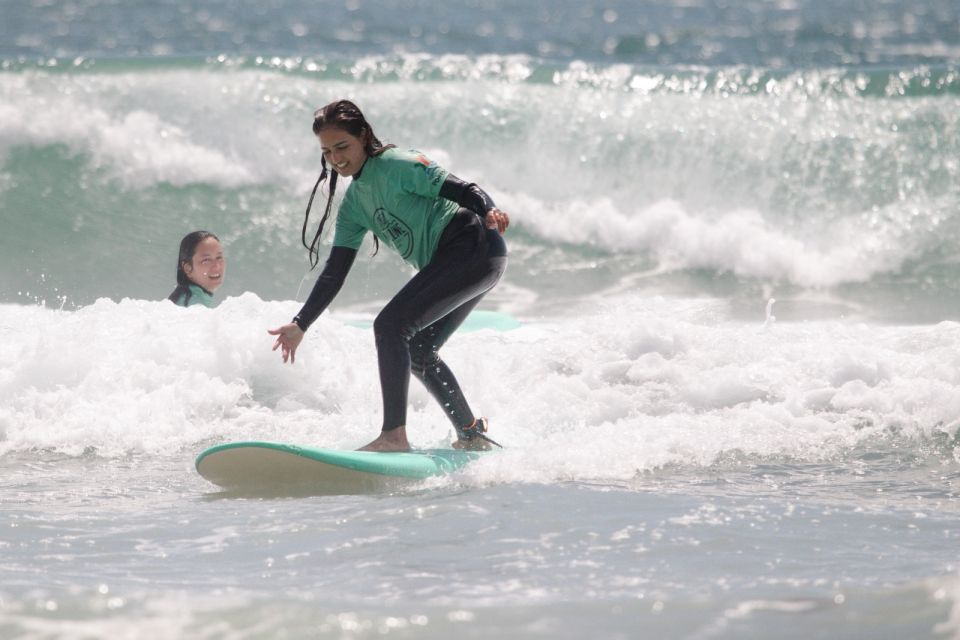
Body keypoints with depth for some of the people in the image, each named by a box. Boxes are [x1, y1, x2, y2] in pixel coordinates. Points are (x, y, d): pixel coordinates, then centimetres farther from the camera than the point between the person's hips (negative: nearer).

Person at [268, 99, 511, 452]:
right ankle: (472, 435, 27)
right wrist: (300, 325, 8)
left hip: (473, 248, -10)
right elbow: (334, 272, 15)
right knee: (417, 352, 16)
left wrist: (490, 212, -35)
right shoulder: (353, 204, 17)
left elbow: (463, 190, -14)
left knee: (390, 325, -18)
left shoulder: (396, 165, -7)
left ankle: (394, 435, -23)